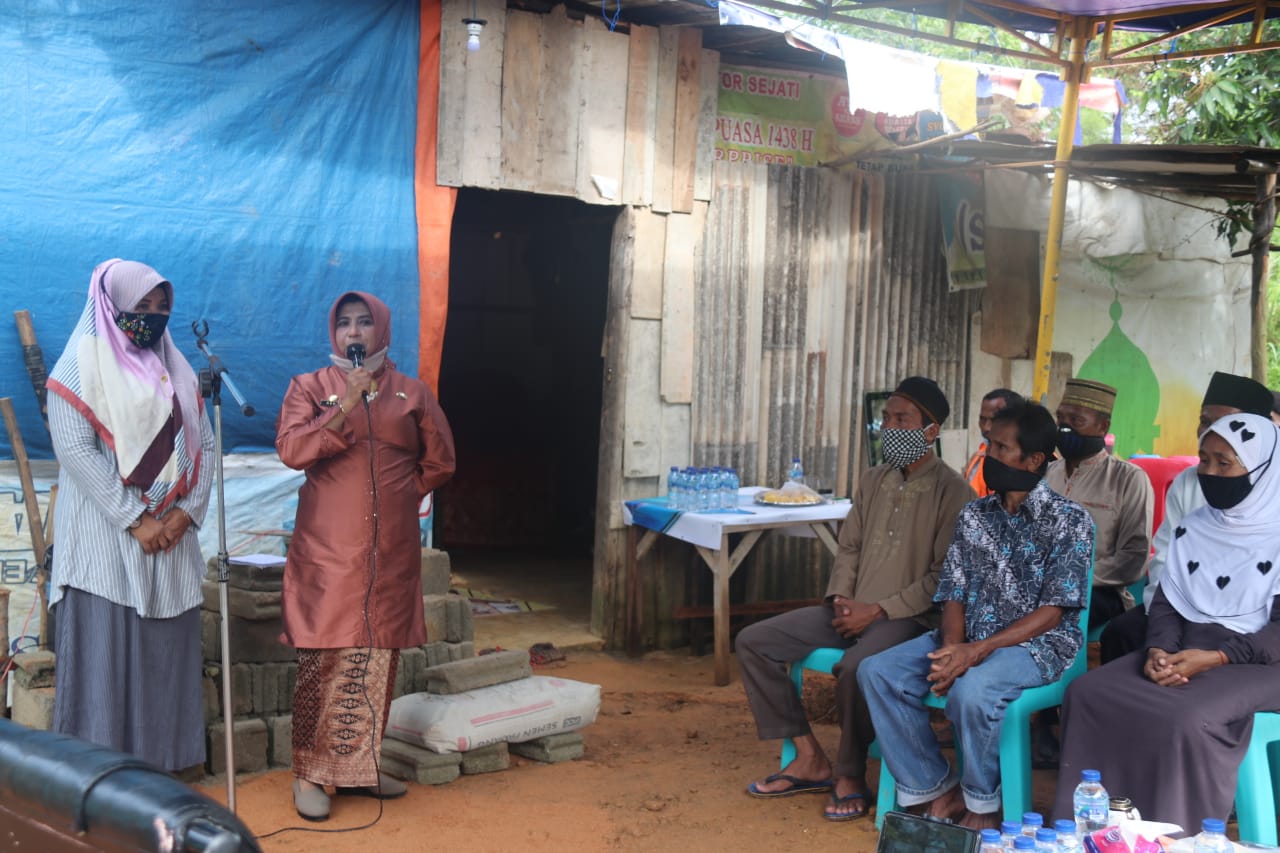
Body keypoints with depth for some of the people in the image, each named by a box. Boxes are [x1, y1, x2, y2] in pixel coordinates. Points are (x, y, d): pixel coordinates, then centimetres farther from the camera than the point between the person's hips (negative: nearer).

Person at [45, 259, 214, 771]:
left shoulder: (175, 369, 15)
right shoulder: (83, 364, -3)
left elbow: (203, 443, 11)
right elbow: (75, 449, -12)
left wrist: (185, 510, -6)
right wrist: (135, 520, -16)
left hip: (170, 533, 5)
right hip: (106, 534, -5)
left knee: (165, 648, 6)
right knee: (104, 652, -4)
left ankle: (160, 764, 13)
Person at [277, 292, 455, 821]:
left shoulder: (412, 393, 10)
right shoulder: (310, 387, 4)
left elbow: (439, 460, 16)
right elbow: (290, 449, -11)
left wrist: (404, 494, 7)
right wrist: (345, 407, -17)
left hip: (390, 551, 3)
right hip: (329, 550, -2)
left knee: (377, 658, 5)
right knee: (323, 660, -6)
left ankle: (358, 766, 16)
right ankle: (309, 773, 3)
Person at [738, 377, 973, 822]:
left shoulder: (952, 492, -9)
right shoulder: (872, 481, 13)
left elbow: (943, 577, -13)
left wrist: (878, 610, -16)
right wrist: (841, 597, -2)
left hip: (908, 617, -7)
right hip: (854, 611, 8)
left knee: (855, 667, -38)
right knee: (753, 642, -5)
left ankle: (851, 775, -12)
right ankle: (811, 759, -1)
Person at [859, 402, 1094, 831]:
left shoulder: (1069, 520, -9)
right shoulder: (973, 515, 8)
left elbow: (1052, 612, -14)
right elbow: (954, 595, 6)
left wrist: (979, 650, -24)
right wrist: (952, 647, -16)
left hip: (1037, 643, -6)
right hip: (969, 639, 6)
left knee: (971, 690, -36)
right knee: (877, 672, -14)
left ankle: (982, 804, -9)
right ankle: (938, 791, -6)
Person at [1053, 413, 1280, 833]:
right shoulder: (1193, 528, 12)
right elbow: (1166, 603, 10)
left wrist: (1215, 658, -23)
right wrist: (1158, 649, -12)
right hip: (1186, 651, 6)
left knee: (1186, 719, -36)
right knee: (1087, 693, -17)